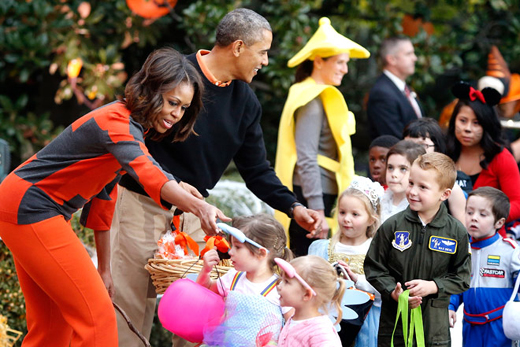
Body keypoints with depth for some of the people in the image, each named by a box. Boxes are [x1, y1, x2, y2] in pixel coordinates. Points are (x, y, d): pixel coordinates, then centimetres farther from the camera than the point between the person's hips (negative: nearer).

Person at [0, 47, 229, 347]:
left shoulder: (131, 125, 9)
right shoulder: (117, 123, -22)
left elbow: (103, 192, 15)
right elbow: (149, 175, -42)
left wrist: (103, 267, 15)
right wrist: (198, 207, -58)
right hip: (28, 209, -10)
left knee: (52, 323, 14)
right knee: (96, 315, -13)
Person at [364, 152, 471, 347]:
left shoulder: (456, 232, -2)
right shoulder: (392, 226, -2)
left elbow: (462, 277, 2)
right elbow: (374, 268, 2)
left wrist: (433, 286, -14)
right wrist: (393, 292, -14)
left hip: (435, 323, 0)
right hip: (394, 318, 1)